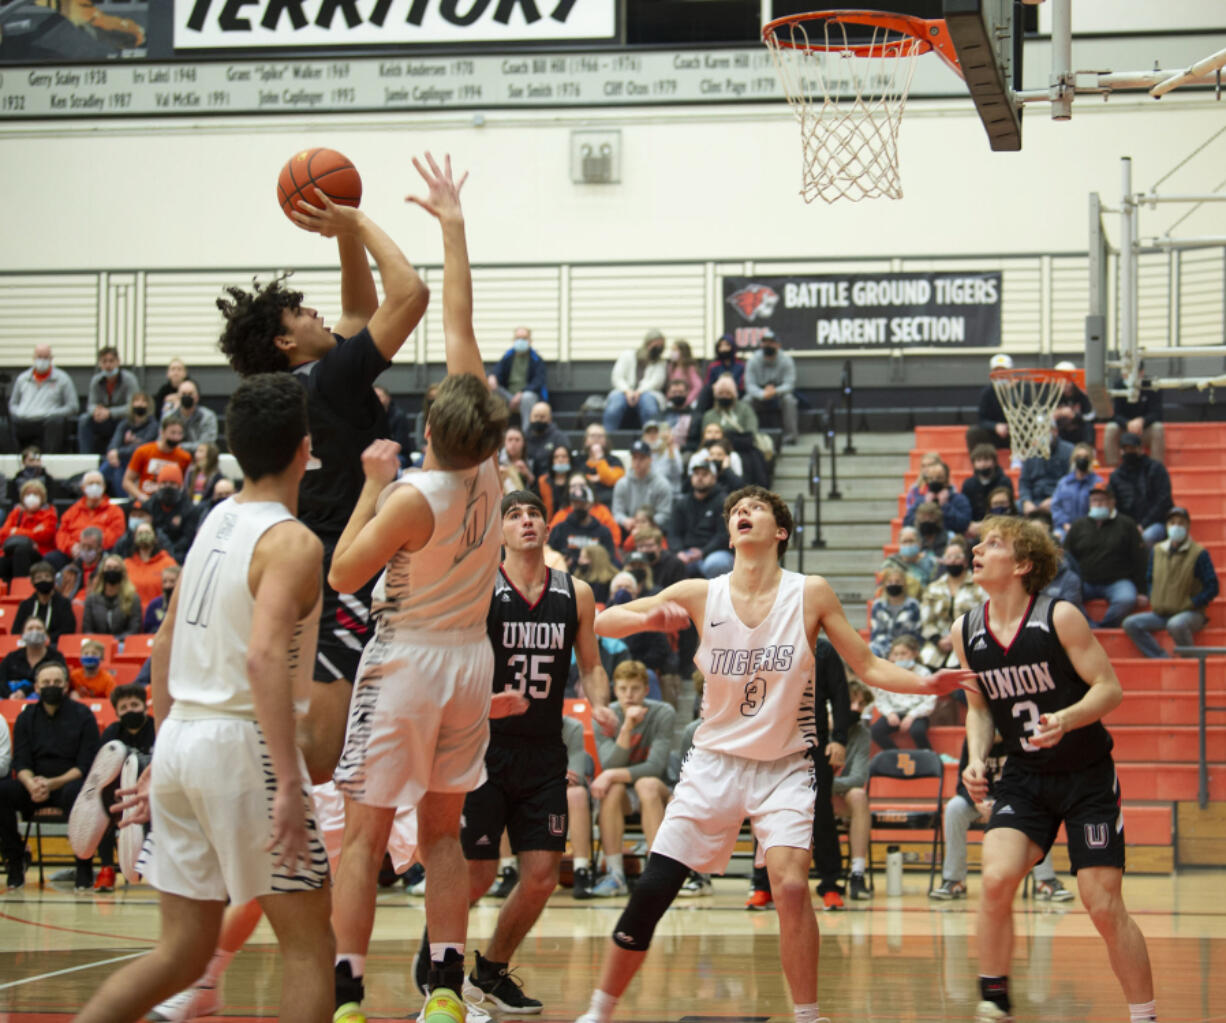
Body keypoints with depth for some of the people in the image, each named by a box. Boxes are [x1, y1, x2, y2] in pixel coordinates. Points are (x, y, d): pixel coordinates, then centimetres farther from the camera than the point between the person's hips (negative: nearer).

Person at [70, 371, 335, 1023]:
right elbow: (265, 656, -25)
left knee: (183, 952, 13)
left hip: (179, 746, 8)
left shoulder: (213, 523, 13)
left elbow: (165, 645, 19)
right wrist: (289, 782, -28)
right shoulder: (292, 542, -11)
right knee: (308, 944, 4)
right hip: (242, 745, -8)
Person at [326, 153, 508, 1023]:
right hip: (470, 660, 6)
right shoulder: (487, 465, -6)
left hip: (407, 662, -6)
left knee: (363, 836, -3)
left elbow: (343, 575, -10)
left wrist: (372, 485, -7)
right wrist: (453, 227, 4)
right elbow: (460, 325, -1)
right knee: (442, 832, 14)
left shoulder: (413, 499, -21)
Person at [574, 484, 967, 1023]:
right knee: (651, 892, -4)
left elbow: (868, 666, 1)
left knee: (790, 884, -23)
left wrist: (926, 682, -17)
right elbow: (601, 622, -4)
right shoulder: (699, 595, -2)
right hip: (714, 761, 1)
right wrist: (650, 618, -25)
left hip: (785, 767, -1)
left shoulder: (811, 594, -4)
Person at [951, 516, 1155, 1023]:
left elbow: (1110, 688, -13)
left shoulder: (1059, 618, -15)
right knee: (996, 879, -20)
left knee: (1104, 907, -5)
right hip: (1024, 776, 3)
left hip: (1087, 776, -3)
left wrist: (1065, 720, -31)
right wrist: (977, 758, -5)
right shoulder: (966, 633, -2)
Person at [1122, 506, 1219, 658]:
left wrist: (1189, 604, -14)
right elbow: (1149, 579, 22)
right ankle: (1162, 658, -15)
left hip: (1189, 613, -6)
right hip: (1160, 614, 6)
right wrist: (1153, 601, 5)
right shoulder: (1156, 550, 9)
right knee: (1130, 624, -14)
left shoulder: (1199, 554, -7)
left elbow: (1212, 588, -8)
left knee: (1176, 624, -39)